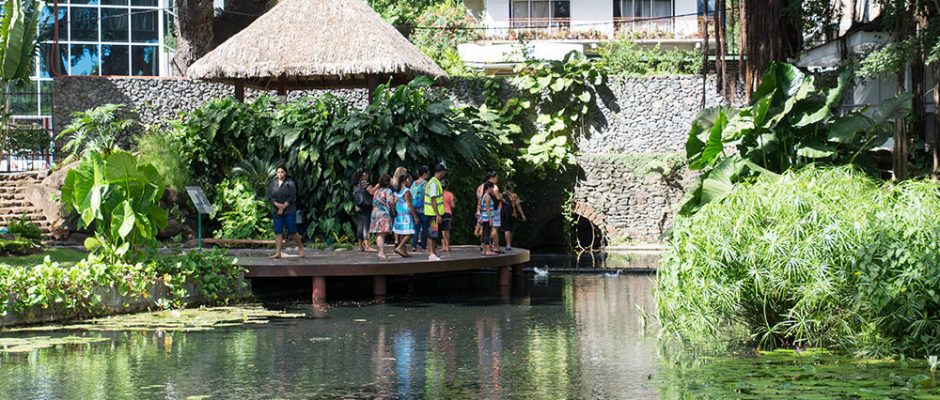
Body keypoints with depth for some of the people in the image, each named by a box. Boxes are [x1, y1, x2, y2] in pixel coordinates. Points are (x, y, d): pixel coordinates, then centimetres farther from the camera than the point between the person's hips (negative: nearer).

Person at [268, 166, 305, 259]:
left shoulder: (290, 183, -4)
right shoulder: (272, 183, 7)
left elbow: (292, 198, -10)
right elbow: (270, 197, 0)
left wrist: (283, 207, -13)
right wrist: (278, 205, -14)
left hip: (289, 211, -4)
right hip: (277, 212, 4)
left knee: (292, 231, -2)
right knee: (278, 232, 1)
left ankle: (301, 248, 15)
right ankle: (278, 252, 1)